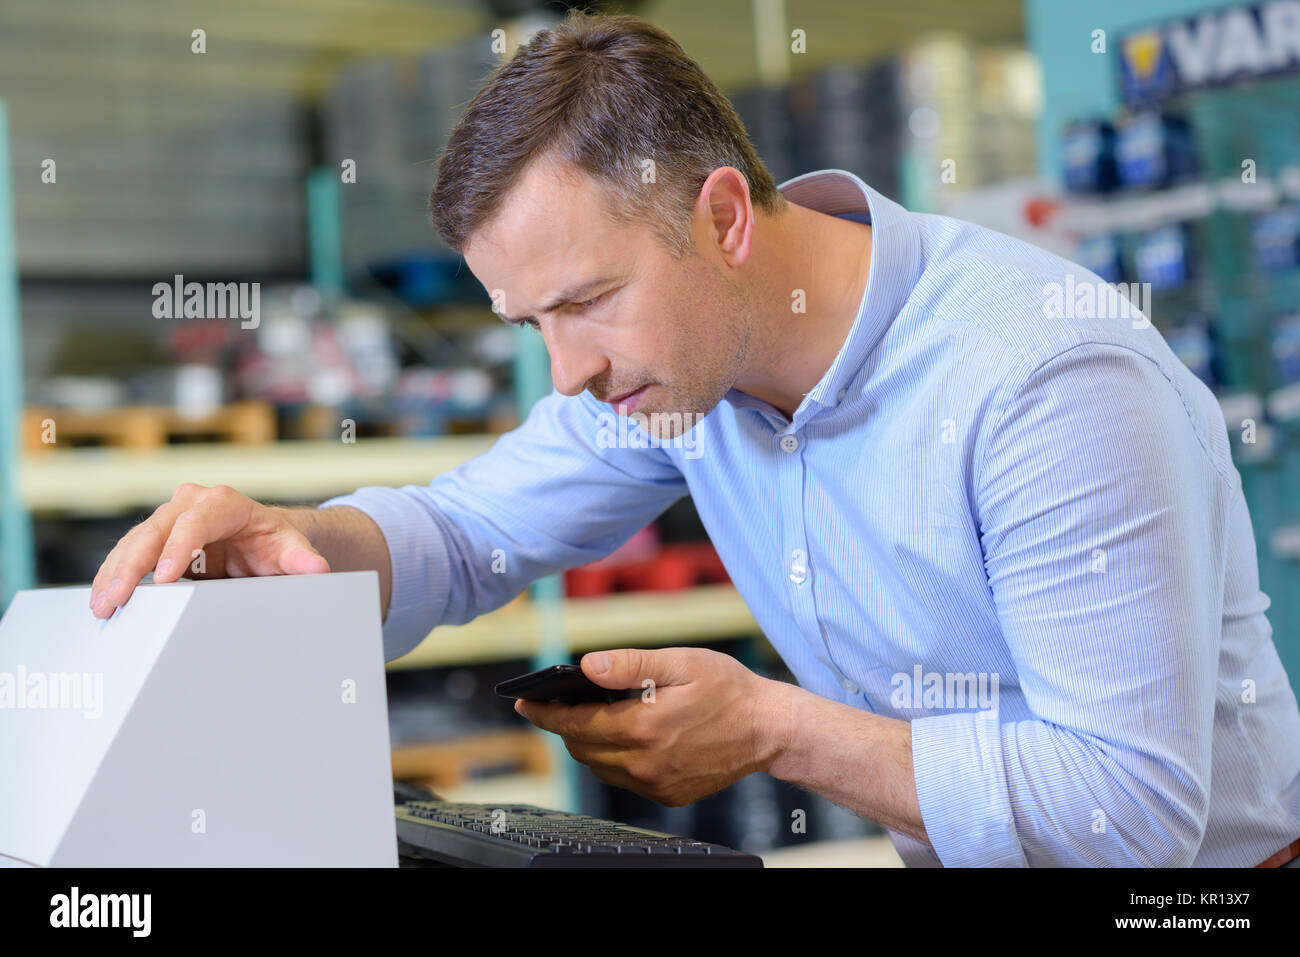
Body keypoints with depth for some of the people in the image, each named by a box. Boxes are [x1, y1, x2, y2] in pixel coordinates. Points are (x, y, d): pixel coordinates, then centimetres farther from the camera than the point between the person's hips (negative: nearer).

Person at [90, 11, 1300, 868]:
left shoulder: (1044, 379, -27)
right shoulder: (669, 354, -5)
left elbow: (1138, 803, -27)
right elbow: (462, 533, 4)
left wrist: (772, 731, -26)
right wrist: (291, 538, -18)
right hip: (948, 857, 6)